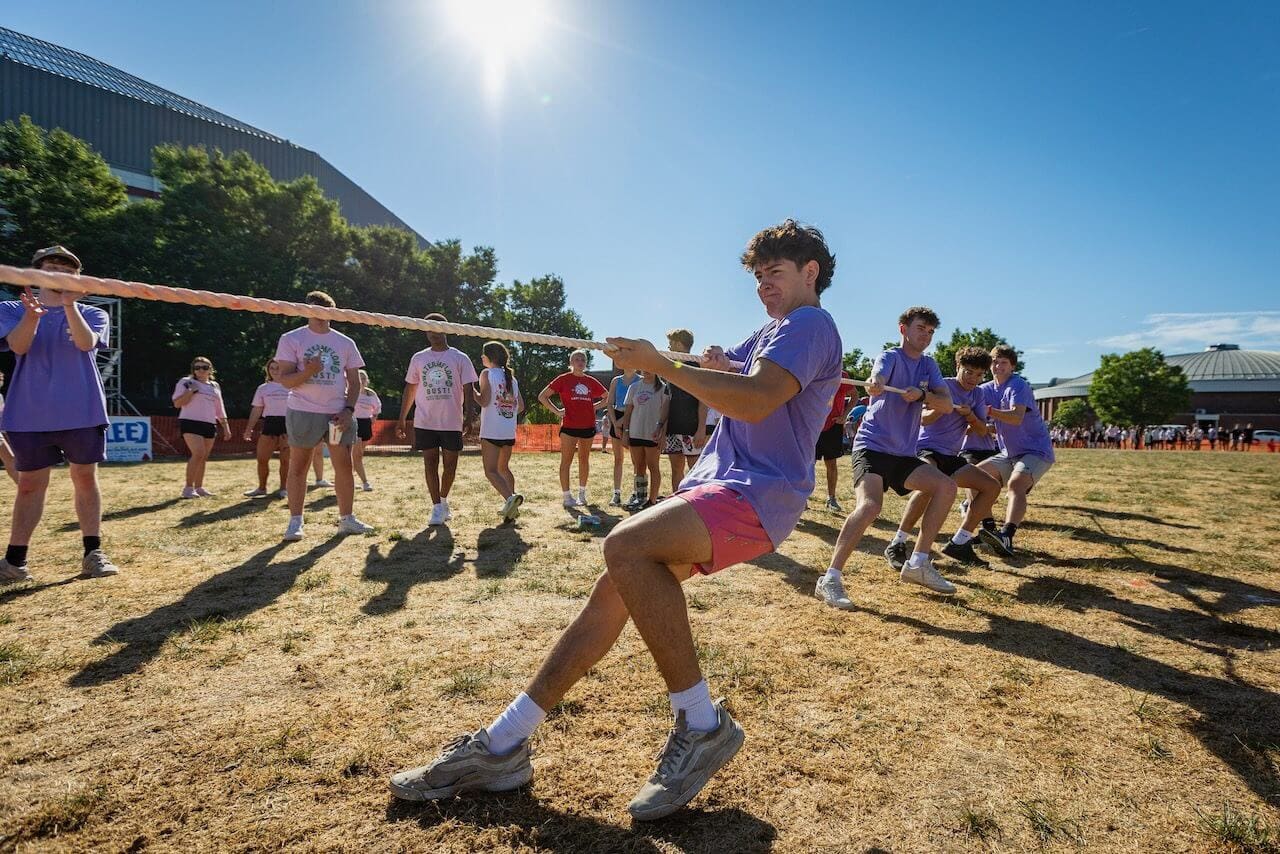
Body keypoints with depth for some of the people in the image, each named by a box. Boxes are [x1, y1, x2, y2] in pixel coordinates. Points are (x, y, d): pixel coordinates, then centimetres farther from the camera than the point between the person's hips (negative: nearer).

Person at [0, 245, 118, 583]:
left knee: (86, 480, 5)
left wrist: (69, 304, -27)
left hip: (83, 412, 0)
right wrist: (31, 316, -32)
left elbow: (86, 343, -14)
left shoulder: (92, 314, 8)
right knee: (29, 485, 5)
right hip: (30, 415, 0)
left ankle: (93, 553, 9)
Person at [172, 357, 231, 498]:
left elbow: (220, 409, 22)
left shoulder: (215, 386, 19)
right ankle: (188, 488, -12)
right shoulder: (186, 382, 2)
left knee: (204, 457, 7)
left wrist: (226, 427, 18)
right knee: (198, 454, -19)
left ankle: (199, 487, 16)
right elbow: (177, 403, -5)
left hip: (210, 425, 6)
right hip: (191, 423, -6)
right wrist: (191, 391, -15)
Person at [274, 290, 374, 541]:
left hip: (339, 414, 3)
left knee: (345, 466, 2)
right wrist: (308, 371, -23)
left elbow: (354, 381, 11)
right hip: (303, 412, -2)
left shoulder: (345, 343, 9)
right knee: (298, 467, 4)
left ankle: (347, 519, 12)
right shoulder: (291, 339, 1)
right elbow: (285, 380, -4)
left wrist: (349, 410, -3)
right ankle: (295, 522, 13)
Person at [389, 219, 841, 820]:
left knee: (626, 546, -32)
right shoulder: (771, 332, 25)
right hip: (714, 483, 9)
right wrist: (718, 365, 9)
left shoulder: (810, 324, -6)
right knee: (617, 589, -1)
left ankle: (701, 724, -16)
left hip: (758, 494, -9)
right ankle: (501, 746, 5)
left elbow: (756, 401, -22)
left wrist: (661, 365, -17)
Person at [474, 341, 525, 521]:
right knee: (503, 467, 20)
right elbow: (521, 406, 13)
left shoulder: (487, 373, -4)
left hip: (491, 431, -6)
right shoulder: (512, 378, 14)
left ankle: (510, 498, -31)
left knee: (491, 471, -8)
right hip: (509, 432, 7)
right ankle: (511, 506, 18)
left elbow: (484, 401, -14)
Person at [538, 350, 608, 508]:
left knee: (584, 460, 12)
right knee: (566, 461, -2)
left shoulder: (591, 381, 9)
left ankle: (582, 493, 24)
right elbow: (542, 396, -1)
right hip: (569, 426, -4)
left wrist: (595, 406, 6)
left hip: (588, 426, 4)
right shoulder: (564, 379, -1)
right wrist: (557, 411, -8)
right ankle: (567, 496, 3)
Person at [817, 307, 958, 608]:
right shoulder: (891, 357, -6)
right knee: (870, 505, -28)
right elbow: (877, 378, -31)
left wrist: (922, 395, -19)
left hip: (903, 455, 8)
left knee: (946, 486, -3)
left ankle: (918, 564, 6)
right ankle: (830, 579, -24)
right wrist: (874, 384, -56)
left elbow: (947, 405, 3)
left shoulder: (929, 365, 14)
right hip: (872, 447, -8)